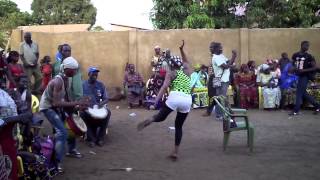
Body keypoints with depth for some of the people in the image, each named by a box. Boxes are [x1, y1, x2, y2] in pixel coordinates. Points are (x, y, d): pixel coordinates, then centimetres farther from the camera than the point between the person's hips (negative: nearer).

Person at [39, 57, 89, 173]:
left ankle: (71, 150, 35)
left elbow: (66, 98, 8)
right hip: (48, 107, -9)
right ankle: (56, 162, -20)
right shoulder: (58, 81, -29)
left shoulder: (66, 80, -1)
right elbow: (56, 103, -35)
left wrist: (76, 106, -8)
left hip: (57, 106, 10)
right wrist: (76, 103, -36)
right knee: (62, 132, -22)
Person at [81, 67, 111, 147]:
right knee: (83, 114, -34)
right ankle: (91, 138, -18)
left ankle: (100, 137, -13)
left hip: (98, 107, 2)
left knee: (107, 112, -27)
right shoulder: (83, 85, -2)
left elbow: (106, 98, 4)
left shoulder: (101, 85, 4)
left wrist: (102, 103, -20)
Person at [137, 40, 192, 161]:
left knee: (161, 117, 17)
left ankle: (149, 120, -15)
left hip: (175, 97, -3)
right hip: (187, 100, 4)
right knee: (179, 126, 15)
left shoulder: (170, 73, 14)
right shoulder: (187, 71, 25)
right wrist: (181, 50, 48)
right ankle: (175, 152, 12)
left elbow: (164, 86, -3)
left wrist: (156, 100, -10)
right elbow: (186, 62, 48)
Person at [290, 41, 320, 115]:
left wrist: (304, 70, -20)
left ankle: (296, 110, 4)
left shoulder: (309, 56, -8)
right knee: (303, 93, 11)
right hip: (298, 76, 6)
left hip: (305, 76, -6)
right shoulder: (295, 55, 5)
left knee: (299, 93, -4)